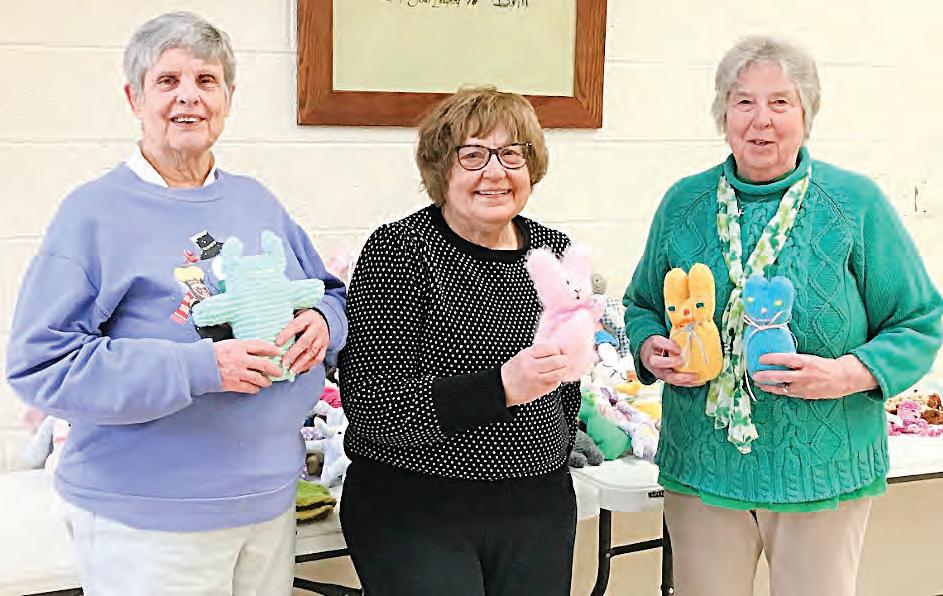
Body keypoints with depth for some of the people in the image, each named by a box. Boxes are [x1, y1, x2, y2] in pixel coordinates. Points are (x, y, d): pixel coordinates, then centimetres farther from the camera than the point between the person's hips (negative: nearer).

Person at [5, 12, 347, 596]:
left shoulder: (257, 202, 9)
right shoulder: (93, 213, -9)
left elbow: (334, 296, 18)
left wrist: (322, 322, -7)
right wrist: (200, 368, -24)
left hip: (270, 499, 6)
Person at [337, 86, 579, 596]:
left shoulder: (553, 250, 4)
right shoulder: (398, 250, -11)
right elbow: (371, 407, -19)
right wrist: (500, 388, -27)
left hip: (539, 511, 5)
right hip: (413, 512, -5)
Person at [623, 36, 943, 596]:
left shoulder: (856, 203, -5)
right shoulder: (684, 203, 4)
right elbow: (643, 304, 16)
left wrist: (848, 374, -19)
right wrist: (650, 349, -6)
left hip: (823, 473, -2)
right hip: (702, 468, 2)